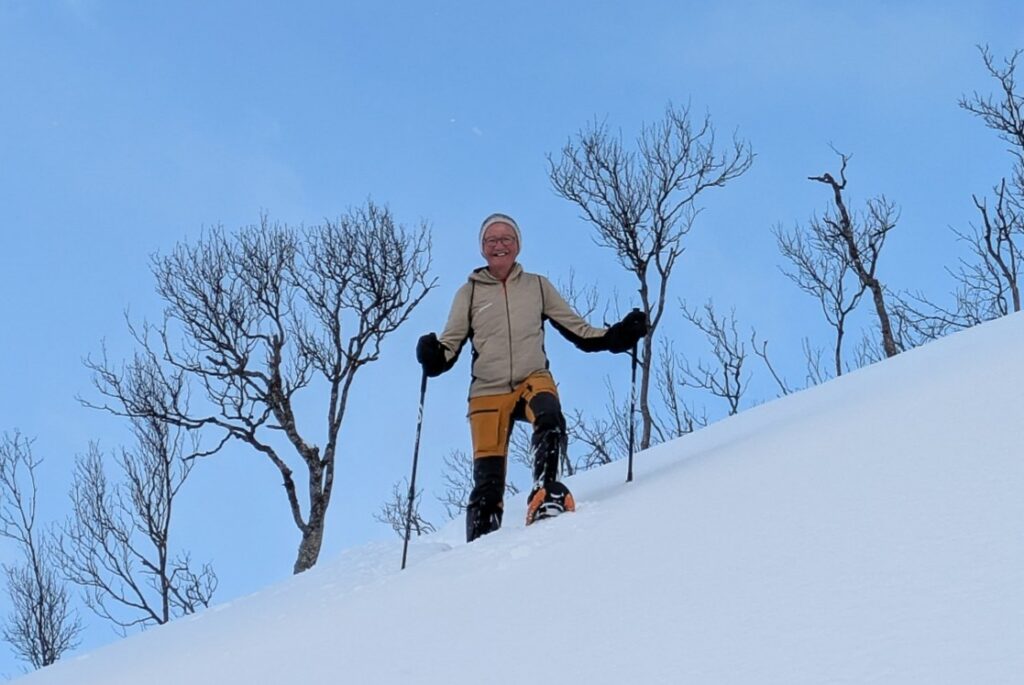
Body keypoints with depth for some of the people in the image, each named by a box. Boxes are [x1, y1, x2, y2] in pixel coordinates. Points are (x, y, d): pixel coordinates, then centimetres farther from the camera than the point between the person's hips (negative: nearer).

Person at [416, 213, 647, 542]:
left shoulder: (538, 286, 14)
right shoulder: (469, 292, 12)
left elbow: (579, 330, 13)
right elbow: (450, 345, 9)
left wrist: (619, 335, -2)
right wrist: (433, 355, -14)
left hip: (534, 379, 0)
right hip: (488, 390, 0)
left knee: (549, 417, -35)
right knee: (487, 479, -9)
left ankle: (545, 491, -34)